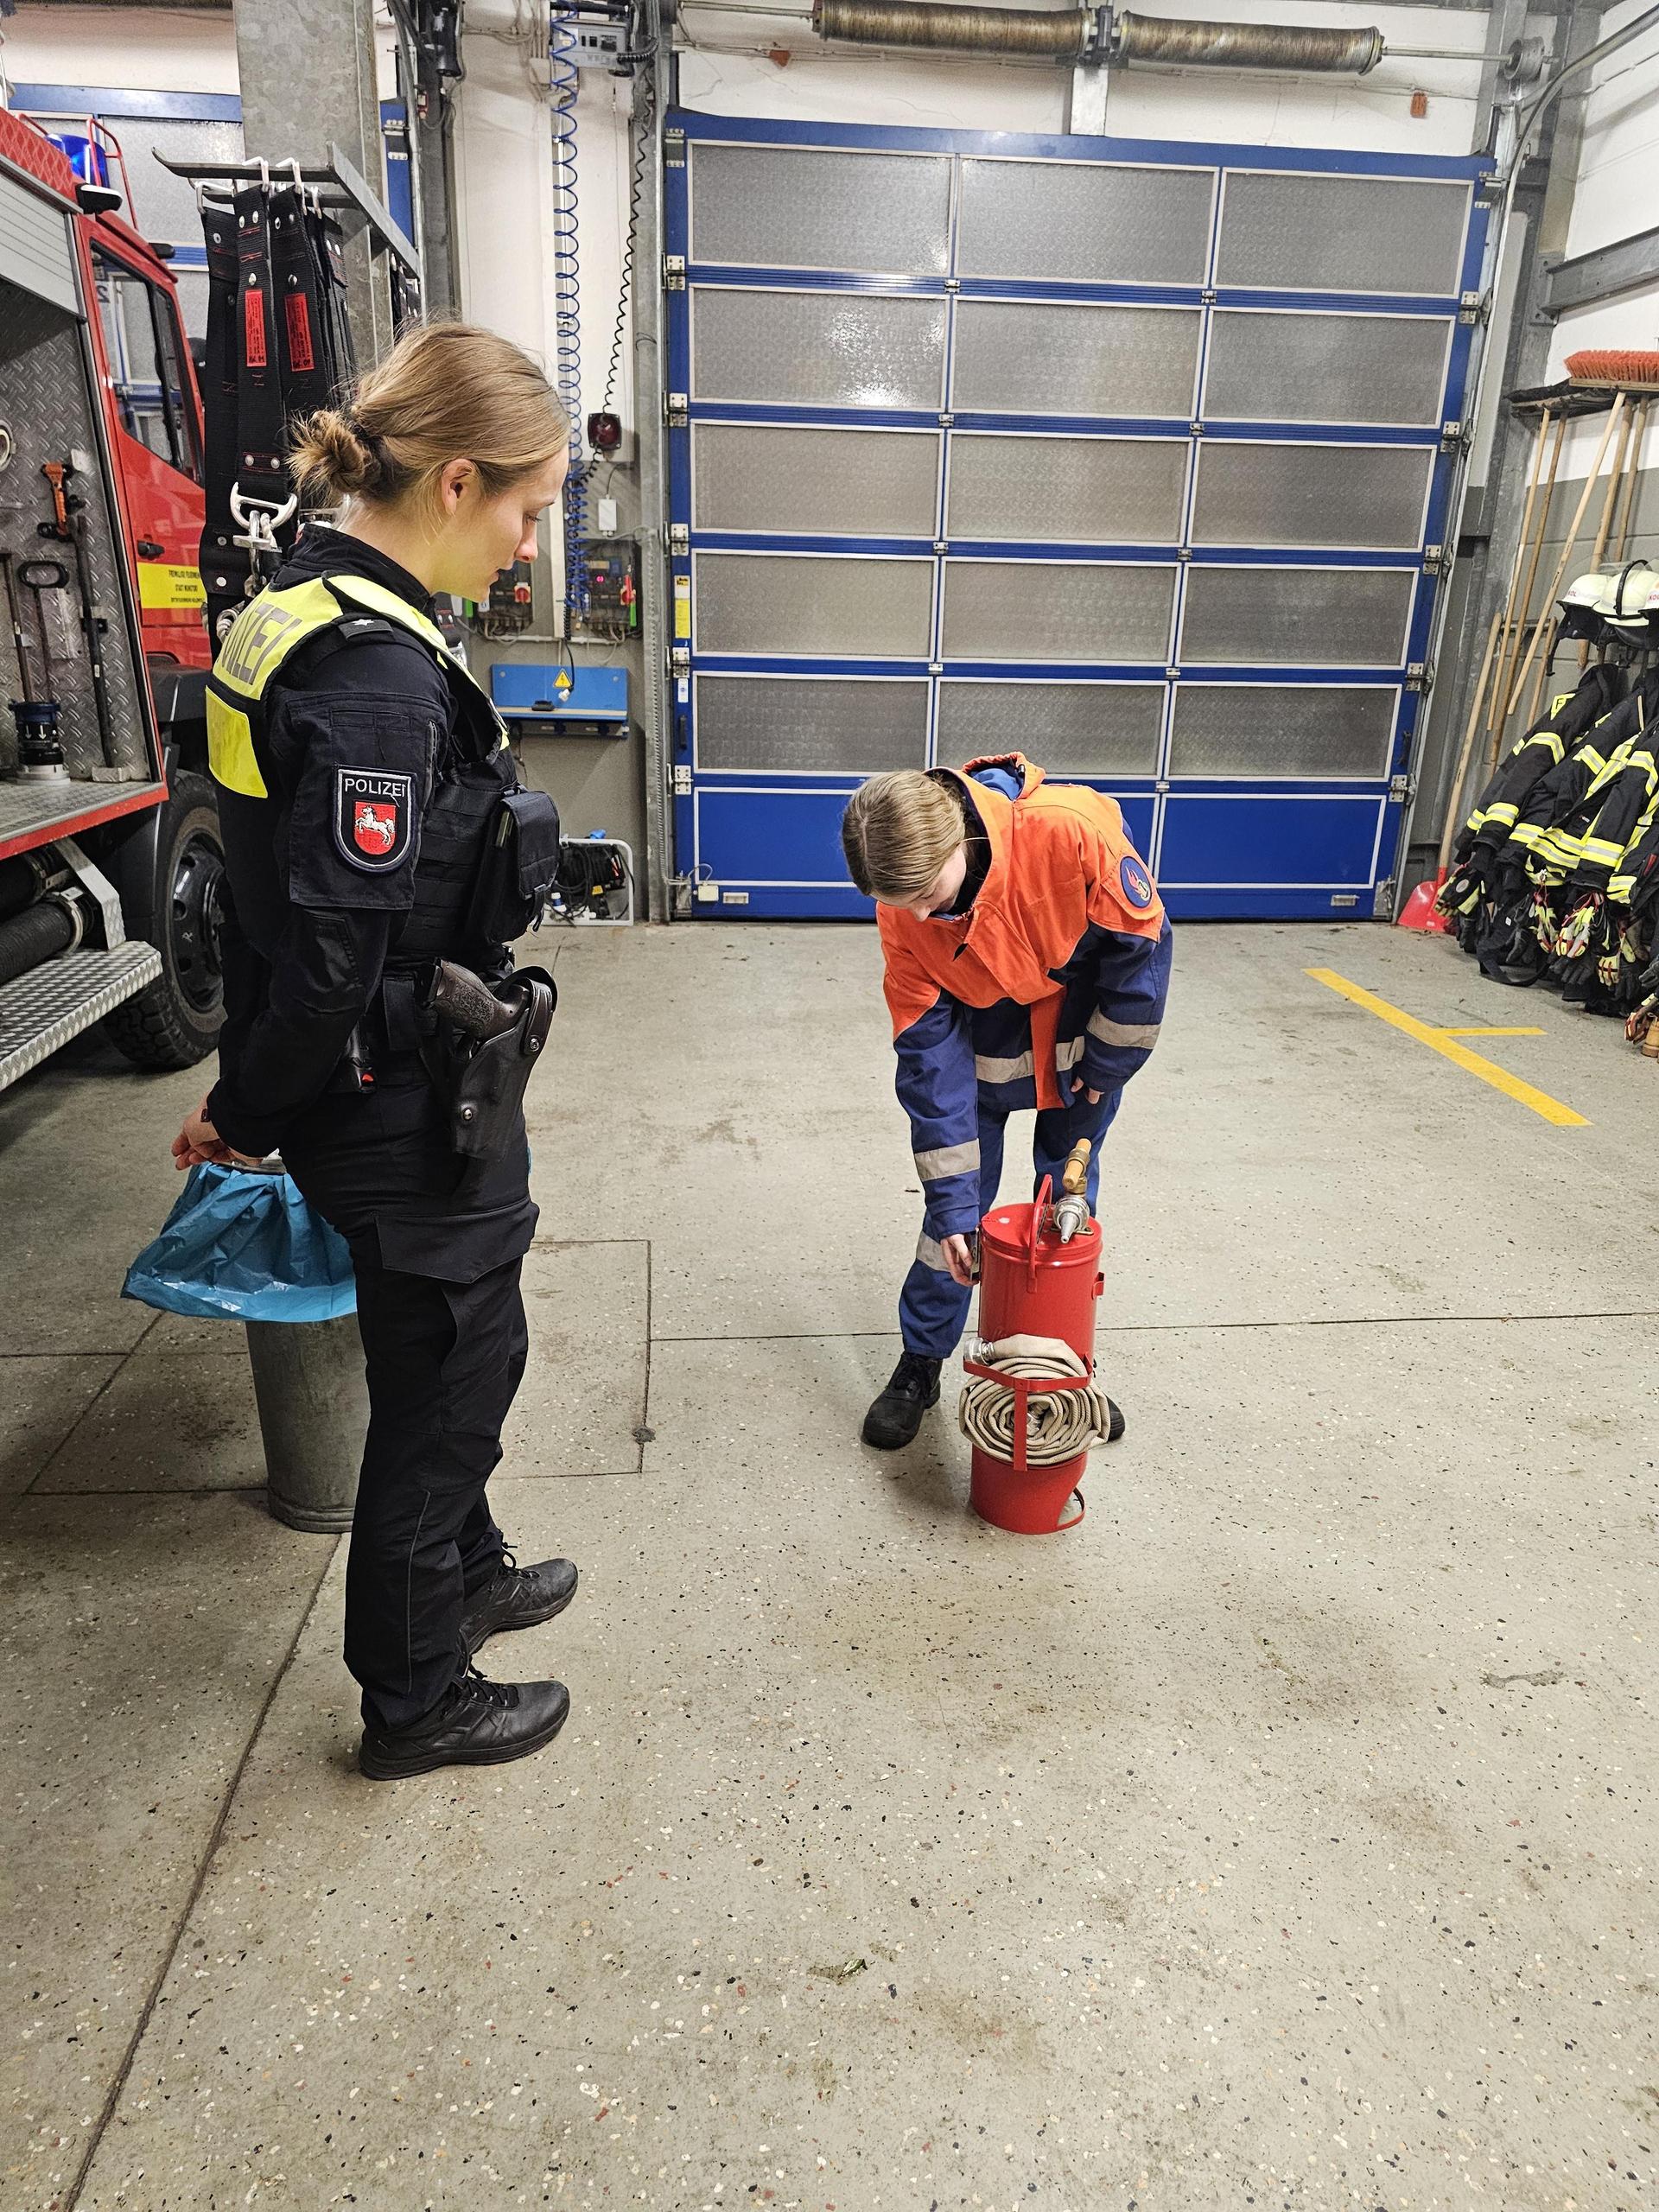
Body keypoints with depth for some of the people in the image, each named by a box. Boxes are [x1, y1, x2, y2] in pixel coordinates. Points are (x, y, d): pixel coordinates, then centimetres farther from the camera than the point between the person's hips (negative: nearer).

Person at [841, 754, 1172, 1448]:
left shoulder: (1070, 828, -37)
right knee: (958, 1197, 0)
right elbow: (928, 1053, -21)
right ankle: (920, 1364, 20)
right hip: (984, 1036, 1)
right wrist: (952, 1203, -22)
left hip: (1086, 1022, -1)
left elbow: (1142, 943, -21)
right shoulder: (903, 906, -26)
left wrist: (1104, 1066, -10)